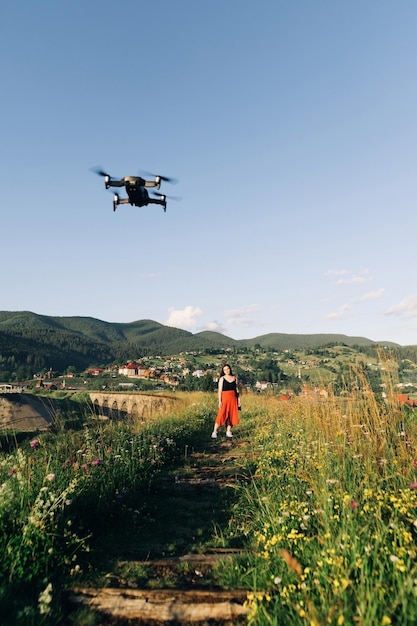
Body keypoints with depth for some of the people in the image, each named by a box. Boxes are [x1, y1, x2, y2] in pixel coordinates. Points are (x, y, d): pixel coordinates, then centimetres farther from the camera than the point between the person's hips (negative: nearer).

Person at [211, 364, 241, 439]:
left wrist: (239, 400, 9)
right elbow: (220, 390, -2)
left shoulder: (235, 378, 9)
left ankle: (228, 432, 12)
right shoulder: (222, 378, 1)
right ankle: (214, 432, -3)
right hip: (225, 398, -3)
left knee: (231, 415, 4)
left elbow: (237, 389, 12)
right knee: (221, 415, -8)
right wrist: (219, 401, -9)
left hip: (233, 399, 3)